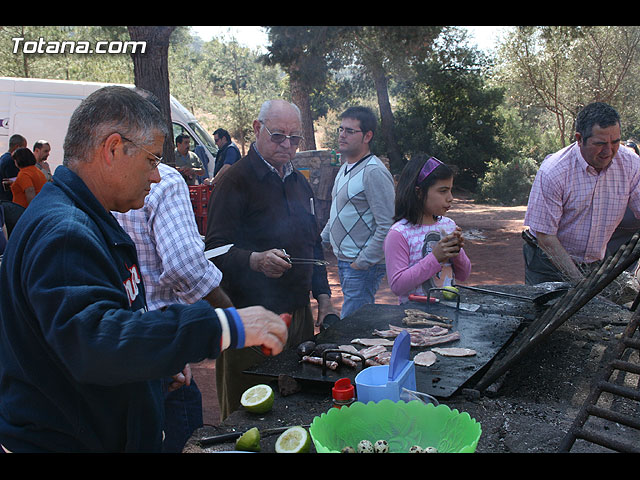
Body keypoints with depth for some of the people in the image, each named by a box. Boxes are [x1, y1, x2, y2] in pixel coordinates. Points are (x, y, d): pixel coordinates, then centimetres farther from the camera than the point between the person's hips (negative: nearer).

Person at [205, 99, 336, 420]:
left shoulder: (299, 182, 14)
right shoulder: (234, 180, -10)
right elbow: (215, 249, -17)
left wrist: (323, 294, 15)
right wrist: (255, 260, -35)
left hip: (298, 314, 7)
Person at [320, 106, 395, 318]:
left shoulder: (374, 172, -18)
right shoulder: (345, 168, 14)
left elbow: (387, 226, -22)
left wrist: (362, 263, -19)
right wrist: (322, 240, 20)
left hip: (364, 266, -9)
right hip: (344, 261, 9)